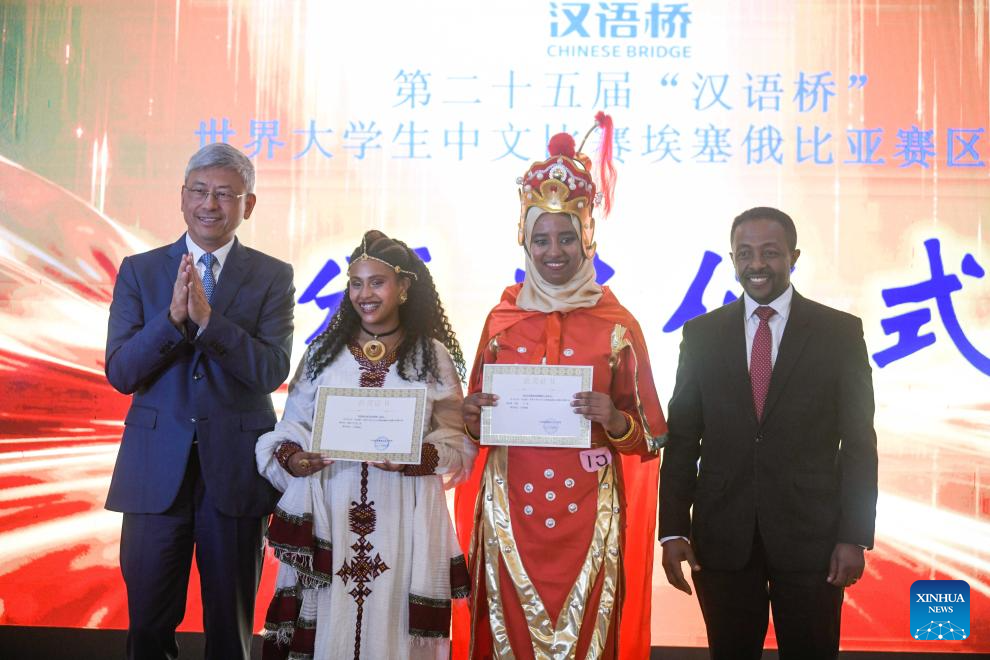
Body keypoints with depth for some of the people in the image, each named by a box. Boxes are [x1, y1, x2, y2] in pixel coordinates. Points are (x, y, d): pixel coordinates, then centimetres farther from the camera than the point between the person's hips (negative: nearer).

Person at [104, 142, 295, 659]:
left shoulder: (273, 277, 2)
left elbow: (272, 371, -11)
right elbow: (120, 373, -4)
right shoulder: (139, 271, 5)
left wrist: (207, 317, -22)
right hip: (155, 470, 1)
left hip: (235, 467, 0)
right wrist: (173, 316, -19)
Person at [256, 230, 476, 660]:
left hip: (403, 514, -1)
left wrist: (418, 456, -16)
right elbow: (293, 426, 10)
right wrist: (290, 458, -11)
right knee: (328, 623, 4)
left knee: (391, 622, 2)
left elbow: (457, 439, 2)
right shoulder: (323, 350, 8)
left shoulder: (433, 355, 3)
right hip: (330, 510, 2)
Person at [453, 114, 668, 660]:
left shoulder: (617, 324, -1)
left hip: (587, 509, -1)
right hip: (511, 506, 2)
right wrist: (472, 419, -8)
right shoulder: (501, 319, 5)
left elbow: (650, 435, 3)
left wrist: (613, 419, -16)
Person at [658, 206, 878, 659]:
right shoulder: (701, 334, 3)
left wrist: (855, 536, -6)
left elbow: (859, 441, -1)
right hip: (722, 538, 1)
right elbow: (681, 438, 3)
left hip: (811, 536, -1)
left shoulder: (841, 332, 0)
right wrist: (674, 529, -2)